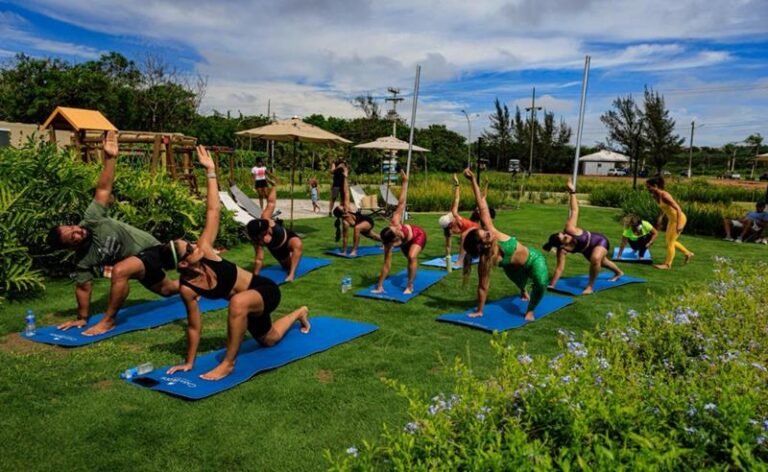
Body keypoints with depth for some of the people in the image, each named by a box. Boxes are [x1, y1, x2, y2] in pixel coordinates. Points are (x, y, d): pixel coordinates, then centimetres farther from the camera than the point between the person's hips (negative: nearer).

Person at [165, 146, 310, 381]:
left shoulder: (203, 249, -24)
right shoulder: (187, 289, -19)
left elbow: (213, 211, -23)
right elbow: (194, 326, -8)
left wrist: (211, 170, -27)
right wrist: (189, 362, -3)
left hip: (267, 290, -4)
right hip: (250, 303, 4)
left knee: (238, 302, -39)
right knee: (269, 339, 31)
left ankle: (228, 363, -20)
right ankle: (299, 313, 64)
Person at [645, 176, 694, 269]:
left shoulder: (664, 195, -27)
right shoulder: (655, 196, -2)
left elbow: (678, 208, -27)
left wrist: (678, 224, -29)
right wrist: (660, 218, 17)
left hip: (679, 218, -9)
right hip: (672, 219, 9)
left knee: (670, 241, -3)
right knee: (668, 240, 18)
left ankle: (667, 264, 8)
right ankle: (688, 253, 35)